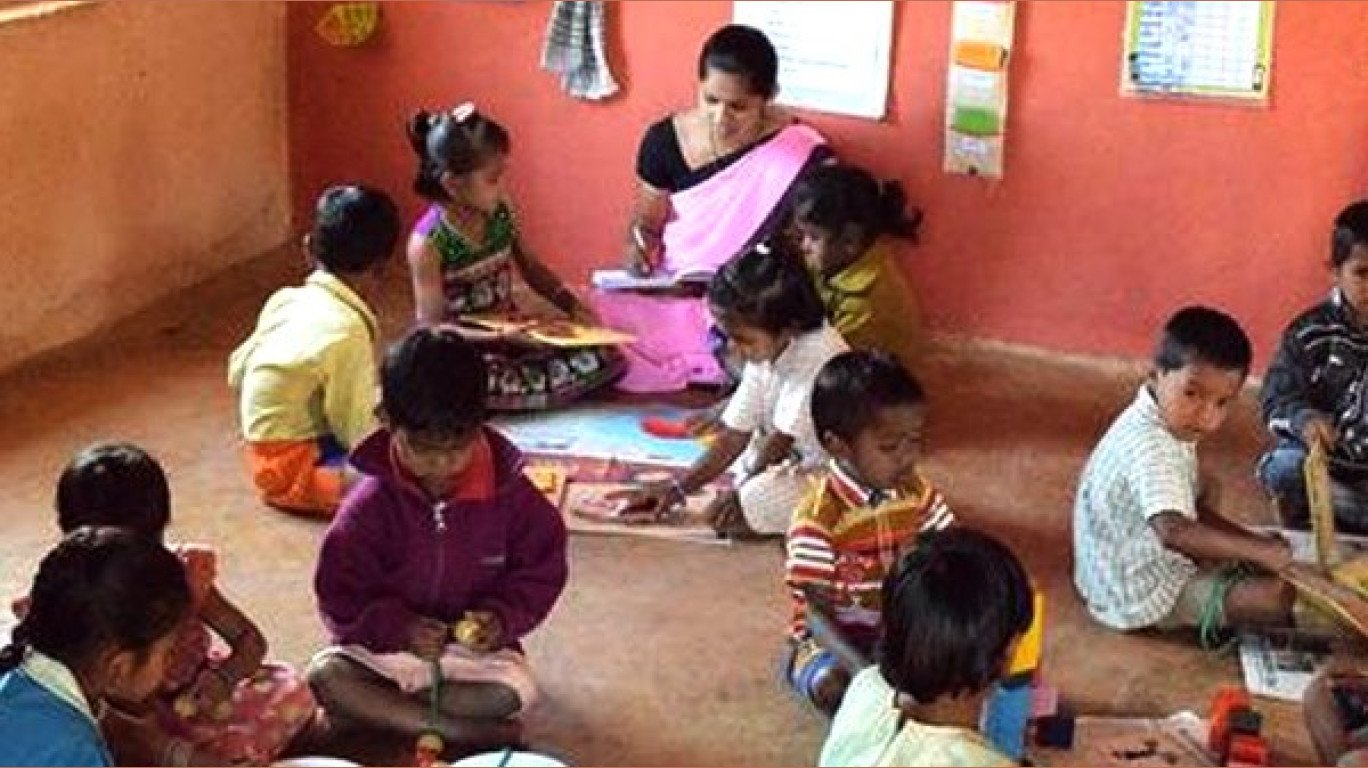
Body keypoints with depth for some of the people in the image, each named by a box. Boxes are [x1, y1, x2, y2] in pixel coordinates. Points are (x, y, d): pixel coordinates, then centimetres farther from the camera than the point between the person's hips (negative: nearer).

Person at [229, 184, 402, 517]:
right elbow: (361, 433, -17)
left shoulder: (287, 299, 3)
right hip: (295, 469, -10)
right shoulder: (346, 331, -20)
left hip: (266, 450, 10)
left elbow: (237, 370, 13)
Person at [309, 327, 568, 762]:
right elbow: (341, 596, -9)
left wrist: (503, 617, -19)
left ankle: (375, 709, -17)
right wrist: (398, 627, -25)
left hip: (476, 646, 0)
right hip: (387, 643, 1)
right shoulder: (371, 504, -13)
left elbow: (540, 571, -1)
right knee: (326, 676, -27)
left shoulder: (510, 494, -12)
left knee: (513, 691, -30)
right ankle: (464, 732, -27)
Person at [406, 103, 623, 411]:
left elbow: (531, 268, 14)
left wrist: (573, 306, -2)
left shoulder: (500, 213, -2)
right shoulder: (427, 243, -18)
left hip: (514, 333, 5)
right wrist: (501, 336, -28)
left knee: (604, 359, -13)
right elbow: (433, 327, -17)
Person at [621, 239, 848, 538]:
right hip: (797, 461, 9)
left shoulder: (817, 356, -29)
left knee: (732, 519, -18)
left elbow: (781, 438, -21)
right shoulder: (763, 353, -3)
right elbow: (734, 435, -2)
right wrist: (679, 487, -9)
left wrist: (743, 491, -6)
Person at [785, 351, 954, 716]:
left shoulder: (918, 492, -4)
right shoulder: (818, 517, -22)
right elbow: (816, 613, -22)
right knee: (831, 685, -37)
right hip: (834, 635, -5)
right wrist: (870, 676, -35)